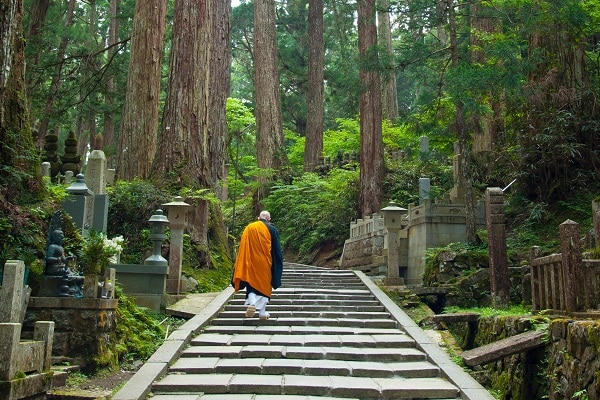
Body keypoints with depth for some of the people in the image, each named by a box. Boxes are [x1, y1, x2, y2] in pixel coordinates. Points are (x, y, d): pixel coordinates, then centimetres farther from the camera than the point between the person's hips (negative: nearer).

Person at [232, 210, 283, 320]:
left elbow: (242, 248, 9)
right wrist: (278, 265, 5)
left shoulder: (248, 228, 7)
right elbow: (277, 249, -2)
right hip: (265, 262, -2)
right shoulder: (271, 229, -1)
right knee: (264, 285, 8)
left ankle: (251, 302, -16)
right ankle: (262, 311, 9)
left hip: (250, 262, 2)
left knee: (251, 282, 10)